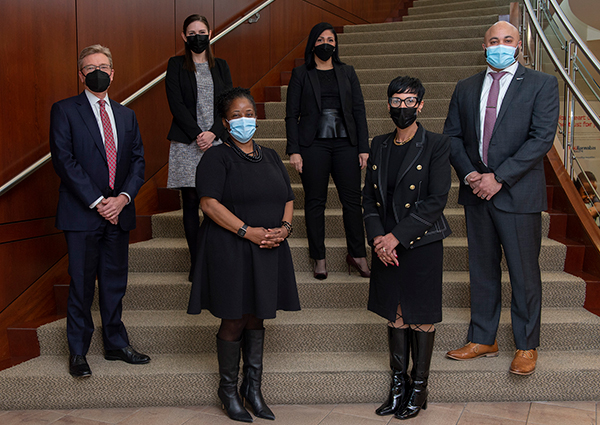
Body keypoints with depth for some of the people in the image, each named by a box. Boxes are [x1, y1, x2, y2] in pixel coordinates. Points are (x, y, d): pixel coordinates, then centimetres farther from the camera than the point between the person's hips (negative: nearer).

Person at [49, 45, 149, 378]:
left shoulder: (126, 115, 15)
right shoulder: (64, 111, -1)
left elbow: (137, 160, 10)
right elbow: (64, 160, -9)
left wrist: (124, 197, -7)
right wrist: (96, 202, -14)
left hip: (119, 212, 4)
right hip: (82, 213, -4)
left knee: (115, 283, 12)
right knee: (82, 286, 3)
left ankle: (116, 344, 25)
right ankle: (77, 352, 17)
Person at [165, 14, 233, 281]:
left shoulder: (220, 66, 16)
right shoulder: (176, 65, 8)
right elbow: (176, 104, -2)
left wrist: (213, 133, -8)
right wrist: (197, 134, -11)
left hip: (216, 140, 2)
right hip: (187, 143, -1)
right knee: (191, 203, -1)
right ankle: (196, 263, 6)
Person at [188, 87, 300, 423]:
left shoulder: (270, 157, 14)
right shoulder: (217, 157, -5)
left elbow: (288, 199, 14)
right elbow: (209, 203, -15)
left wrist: (284, 228, -6)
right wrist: (247, 231, -21)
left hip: (268, 251, 5)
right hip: (230, 252, -5)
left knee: (256, 320, 12)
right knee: (234, 322, 2)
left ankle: (253, 388, 24)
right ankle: (229, 390, 20)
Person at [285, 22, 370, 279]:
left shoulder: (347, 73, 13)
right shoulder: (301, 74, 7)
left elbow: (359, 111, 10)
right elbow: (292, 115, 3)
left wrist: (364, 147, 3)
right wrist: (293, 150, -7)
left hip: (346, 143, 2)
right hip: (313, 144, -2)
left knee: (352, 200, -1)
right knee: (315, 201, 2)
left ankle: (357, 254, 11)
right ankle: (319, 258, 12)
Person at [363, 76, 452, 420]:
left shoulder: (437, 145, -7)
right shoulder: (379, 146, 9)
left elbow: (436, 201, -13)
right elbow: (370, 196, 8)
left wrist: (397, 236, -16)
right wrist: (377, 238, -6)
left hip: (422, 245, -4)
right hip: (385, 246, 5)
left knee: (421, 317, 6)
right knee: (394, 314, 13)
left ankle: (419, 387, 21)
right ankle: (399, 382, 27)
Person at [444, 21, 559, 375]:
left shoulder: (542, 84, -2)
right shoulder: (466, 88, 12)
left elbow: (543, 138, -11)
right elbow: (452, 135, 11)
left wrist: (499, 178, -17)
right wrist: (468, 173, -7)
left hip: (518, 193, -4)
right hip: (477, 191, 4)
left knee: (524, 272, 4)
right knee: (482, 269, 12)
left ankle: (527, 346, 19)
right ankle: (483, 339, 25)